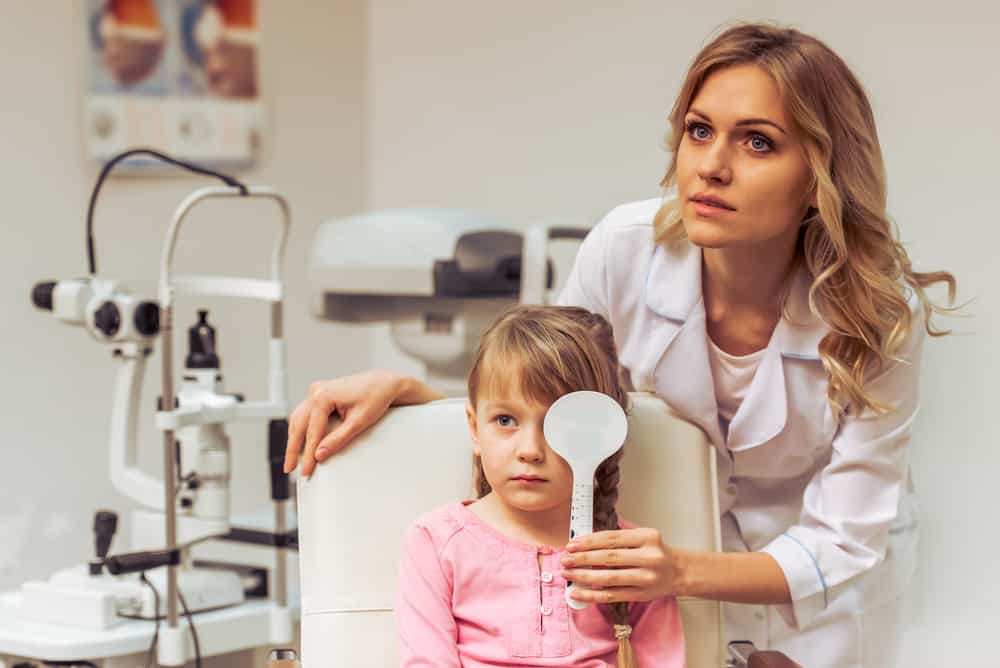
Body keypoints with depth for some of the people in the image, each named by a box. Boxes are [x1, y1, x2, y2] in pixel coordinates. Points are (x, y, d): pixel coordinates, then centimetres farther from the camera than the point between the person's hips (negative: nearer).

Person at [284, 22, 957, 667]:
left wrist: (683, 572, -45)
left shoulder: (881, 316, -29)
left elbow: (838, 546, -27)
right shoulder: (625, 248, -24)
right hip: (682, 539, 1)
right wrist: (401, 387, -26)